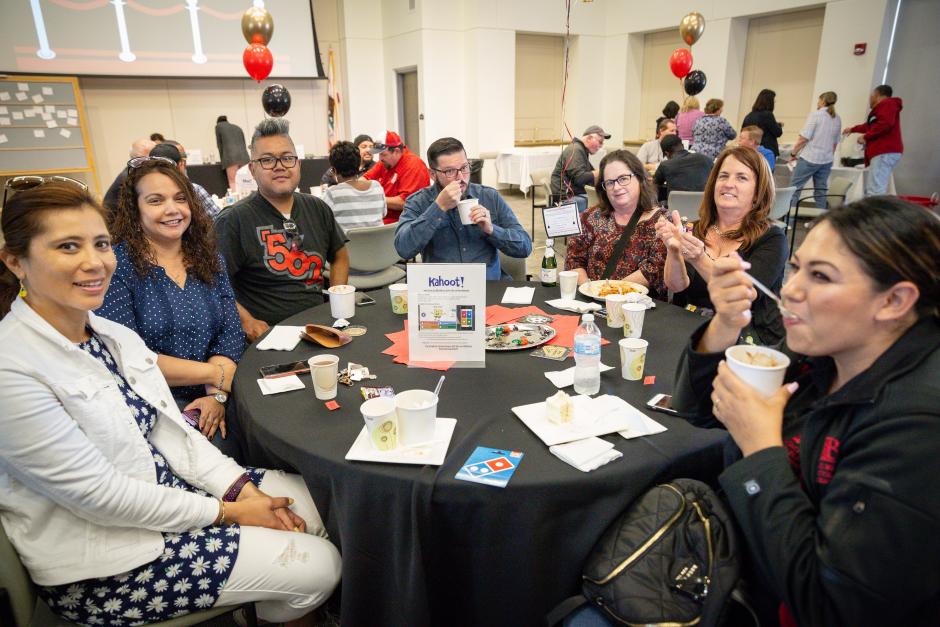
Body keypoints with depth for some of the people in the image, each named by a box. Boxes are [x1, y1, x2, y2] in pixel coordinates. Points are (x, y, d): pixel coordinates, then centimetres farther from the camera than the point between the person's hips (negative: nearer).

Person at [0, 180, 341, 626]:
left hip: (166, 489, 7)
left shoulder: (115, 335, 1)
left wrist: (243, 490, -9)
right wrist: (225, 512, -16)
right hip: (102, 566, -7)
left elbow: (173, 432, 2)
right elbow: (102, 497, -23)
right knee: (319, 565, -8)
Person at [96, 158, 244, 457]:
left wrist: (217, 394, -14)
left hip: (209, 399, 4)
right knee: (222, 450, -27)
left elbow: (231, 332, 3)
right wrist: (214, 374, -11)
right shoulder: (117, 264, -6)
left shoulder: (209, 258, 9)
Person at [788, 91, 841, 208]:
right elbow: (835, 143, 16)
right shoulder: (837, 119, 10)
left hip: (809, 158, -6)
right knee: (821, 192, 9)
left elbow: (804, 137, -14)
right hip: (827, 160, 6)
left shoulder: (816, 114, -8)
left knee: (794, 187, 0)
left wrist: (793, 153, -4)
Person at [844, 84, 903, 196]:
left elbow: (886, 123, -21)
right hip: (882, 152, 10)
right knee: (870, 189, 8)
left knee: (875, 190, -20)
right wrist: (852, 129, 56)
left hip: (885, 152, -10)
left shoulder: (887, 104, -3)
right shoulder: (882, 107, 27)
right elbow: (870, 125, 43)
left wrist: (866, 137, -12)